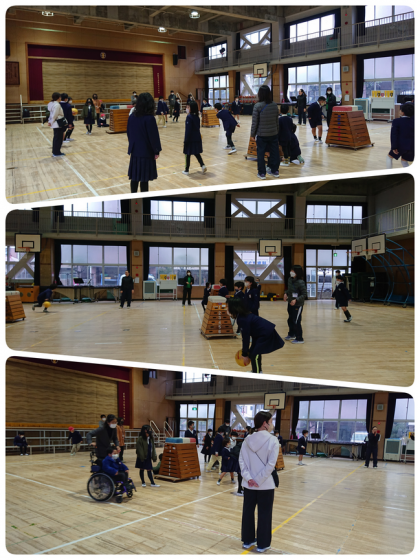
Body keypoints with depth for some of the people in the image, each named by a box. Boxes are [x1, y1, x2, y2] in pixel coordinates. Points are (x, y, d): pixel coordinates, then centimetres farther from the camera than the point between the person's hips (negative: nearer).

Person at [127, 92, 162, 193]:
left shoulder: (132, 117, 3)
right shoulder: (149, 118, -15)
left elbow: (129, 133, 11)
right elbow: (154, 136, -14)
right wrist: (156, 151, -3)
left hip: (135, 151, 6)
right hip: (146, 152, -6)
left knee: (134, 177, 11)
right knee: (144, 178, 1)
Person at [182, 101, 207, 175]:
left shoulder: (189, 117, -15)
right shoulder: (197, 117, 6)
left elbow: (188, 130, -18)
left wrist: (186, 140, -15)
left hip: (190, 139, -7)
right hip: (197, 138, 7)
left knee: (188, 154, 4)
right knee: (196, 153, 19)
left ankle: (187, 170, 11)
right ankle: (202, 165, 3)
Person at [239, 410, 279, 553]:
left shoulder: (247, 440, 0)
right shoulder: (272, 441, -13)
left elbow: (241, 460, -5)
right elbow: (270, 465, -17)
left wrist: (248, 478, -8)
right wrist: (259, 480, -12)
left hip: (249, 484, 4)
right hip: (265, 484, -4)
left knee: (248, 512, 15)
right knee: (264, 514, 9)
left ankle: (247, 541, 28)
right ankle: (262, 544, 18)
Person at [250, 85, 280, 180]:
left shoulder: (257, 106, -12)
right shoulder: (274, 105, 0)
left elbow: (255, 122, -10)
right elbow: (277, 121, 7)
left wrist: (252, 134, -1)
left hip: (262, 134, -4)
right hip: (273, 133, 4)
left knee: (260, 153, 6)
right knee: (274, 152, 13)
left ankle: (262, 173, 9)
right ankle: (275, 171, 23)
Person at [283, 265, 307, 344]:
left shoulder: (300, 282, -22)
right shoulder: (290, 279, 0)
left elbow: (304, 294, -19)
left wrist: (296, 300, -28)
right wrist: (286, 293, 2)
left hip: (298, 305, -8)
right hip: (290, 303, 8)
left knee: (296, 322, -2)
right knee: (290, 320, 21)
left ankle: (299, 339, 12)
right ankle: (291, 334, 42)